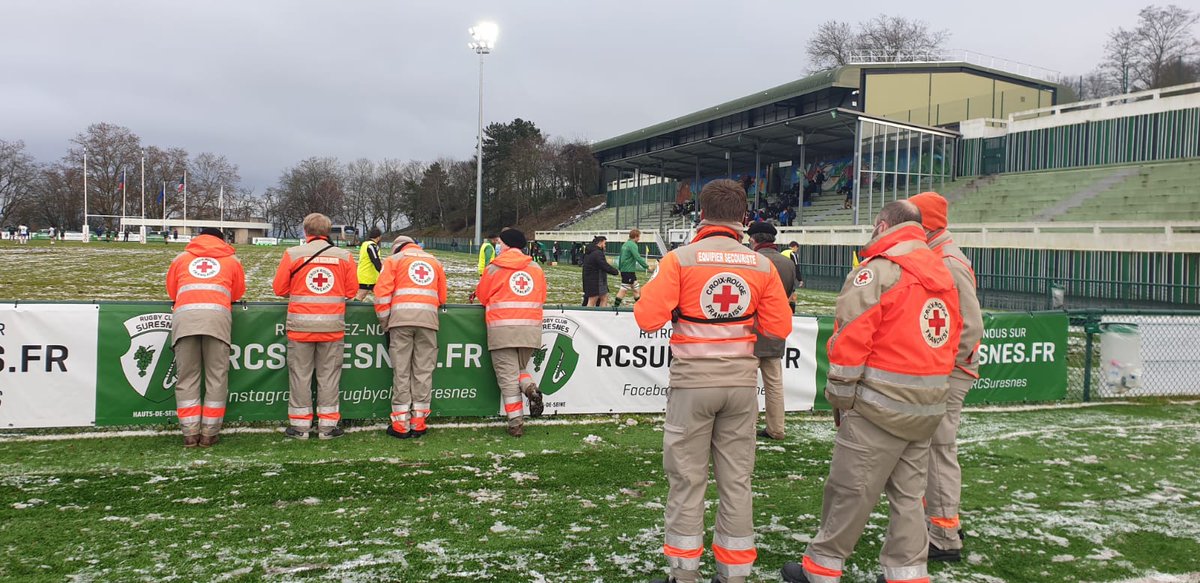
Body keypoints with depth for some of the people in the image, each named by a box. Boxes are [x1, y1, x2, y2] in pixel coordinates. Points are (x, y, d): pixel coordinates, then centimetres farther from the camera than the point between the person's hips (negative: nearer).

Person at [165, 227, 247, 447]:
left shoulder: (181, 258, 27)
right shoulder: (232, 260, 24)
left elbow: (171, 292, 31)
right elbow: (238, 294, 27)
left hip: (184, 316, 1)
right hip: (217, 316, -1)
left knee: (186, 377, 7)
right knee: (216, 377, 4)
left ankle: (190, 433, 4)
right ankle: (209, 433, 4)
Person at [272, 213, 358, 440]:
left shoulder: (293, 254, -2)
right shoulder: (344, 256, 1)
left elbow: (279, 288, 1)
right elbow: (351, 290, 3)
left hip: (301, 325, -1)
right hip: (333, 326, 1)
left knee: (300, 374, 8)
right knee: (329, 375, 8)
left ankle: (300, 425, 13)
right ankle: (327, 425, 11)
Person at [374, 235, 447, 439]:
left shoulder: (394, 260, 13)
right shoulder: (434, 261, 23)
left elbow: (382, 292, 2)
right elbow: (442, 297, 20)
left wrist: (385, 323, 10)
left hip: (401, 318, -2)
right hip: (428, 318, 2)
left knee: (401, 372, 1)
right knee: (423, 371, 4)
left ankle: (401, 424, 2)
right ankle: (418, 423, 5)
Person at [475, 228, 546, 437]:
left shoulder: (494, 268, -1)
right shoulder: (536, 269, 8)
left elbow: (482, 297, 8)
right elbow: (541, 298, 14)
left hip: (503, 329, -3)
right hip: (530, 329, 3)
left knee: (507, 376, 3)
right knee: (521, 368, 22)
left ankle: (516, 423, 1)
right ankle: (531, 388, -9)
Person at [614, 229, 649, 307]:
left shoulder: (625, 244, 15)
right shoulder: (632, 245, -14)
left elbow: (620, 258, 21)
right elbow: (638, 258, -21)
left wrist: (619, 268, 27)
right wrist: (647, 266, -16)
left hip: (624, 270, 10)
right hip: (629, 271, -10)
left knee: (636, 289, 12)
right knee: (623, 290, -7)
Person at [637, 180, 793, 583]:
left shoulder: (680, 259, -9)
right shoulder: (762, 266, 0)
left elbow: (648, 318, -13)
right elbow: (779, 327, 1)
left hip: (692, 381, -2)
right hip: (741, 382, 3)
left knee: (687, 479, 8)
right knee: (737, 480, 12)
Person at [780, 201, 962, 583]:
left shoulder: (878, 270, -12)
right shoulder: (942, 274, 11)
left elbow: (850, 339, -16)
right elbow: (951, 339, 14)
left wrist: (840, 394, -7)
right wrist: (929, 385, 19)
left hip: (880, 405, -7)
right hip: (928, 406, 7)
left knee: (850, 490, 3)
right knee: (908, 493, 16)